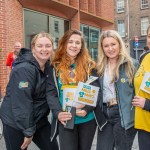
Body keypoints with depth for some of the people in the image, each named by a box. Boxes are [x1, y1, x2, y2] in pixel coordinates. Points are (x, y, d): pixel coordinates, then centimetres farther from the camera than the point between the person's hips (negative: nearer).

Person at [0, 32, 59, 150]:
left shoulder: (48, 66, 2)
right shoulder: (24, 69, -24)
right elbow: (21, 102, -25)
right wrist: (28, 131, -20)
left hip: (38, 119, 7)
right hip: (15, 122, -7)